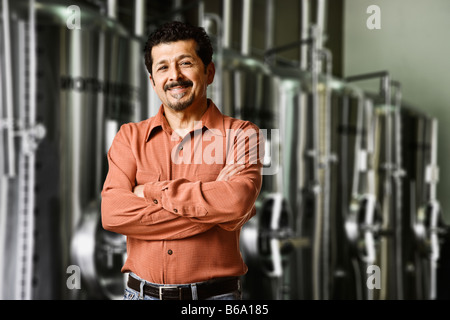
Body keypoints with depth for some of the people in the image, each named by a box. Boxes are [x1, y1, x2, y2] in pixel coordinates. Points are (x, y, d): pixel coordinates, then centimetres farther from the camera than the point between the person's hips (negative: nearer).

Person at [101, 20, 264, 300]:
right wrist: (210, 205, -15)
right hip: (141, 291, 2)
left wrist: (152, 191, -12)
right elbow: (113, 214, -11)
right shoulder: (130, 137, 4)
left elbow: (237, 201, -20)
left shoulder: (240, 134, -2)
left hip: (214, 293, -1)